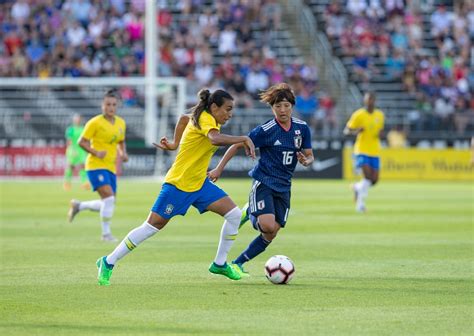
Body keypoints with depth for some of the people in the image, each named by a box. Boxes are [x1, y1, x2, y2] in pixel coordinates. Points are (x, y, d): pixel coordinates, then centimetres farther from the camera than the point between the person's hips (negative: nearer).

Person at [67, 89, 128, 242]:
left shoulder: (121, 123, 10)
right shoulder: (95, 123, -9)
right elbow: (82, 141, -7)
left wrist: (123, 153, 4)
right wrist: (95, 152, -21)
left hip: (110, 167, 7)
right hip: (96, 166, -7)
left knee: (108, 204, 7)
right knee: (109, 198, -21)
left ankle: (78, 206, 30)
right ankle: (106, 233, -10)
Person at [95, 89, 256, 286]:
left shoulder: (202, 117, 8)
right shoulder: (206, 119, -19)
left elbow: (184, 118, 29)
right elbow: (215, 139, -41)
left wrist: (175, 144, 26)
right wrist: (244, 139, -38)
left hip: (199, 183, 9)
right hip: (179, 183, -9)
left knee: (235, 215, -1)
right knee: (151, 227, -5)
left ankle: (220, 264, 11)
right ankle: (108, 263, 6)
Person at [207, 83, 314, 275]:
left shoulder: (302, 128, 2)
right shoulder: (266, 130, -12)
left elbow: (309, 156, 10)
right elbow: (237, 145, -4)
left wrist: (306, 161, -15)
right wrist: (219, 169, -5)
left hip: (283, 187, 5)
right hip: (264, 183, -5)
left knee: (270, 235, 0)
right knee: (268, 226, -25)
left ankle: (238, 263, 14)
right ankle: (249, 213, 8)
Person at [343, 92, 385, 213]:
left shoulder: (380, 115, 8)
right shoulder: (358, 115, -6)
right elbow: (346, 131, -3)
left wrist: (381, 133, -2)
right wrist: (355, 132, -25)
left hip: (375, 152, 5)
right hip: (362, 151, -5)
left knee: (374, 180, 2)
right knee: (368, 176, -19)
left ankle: (357, 187, 32)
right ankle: (360, 202, -2)